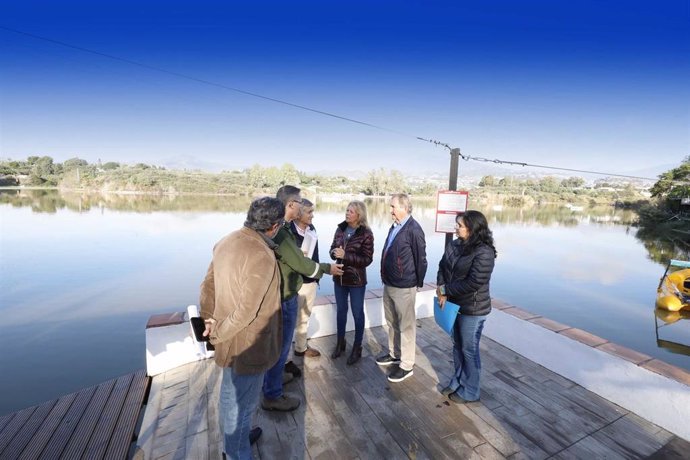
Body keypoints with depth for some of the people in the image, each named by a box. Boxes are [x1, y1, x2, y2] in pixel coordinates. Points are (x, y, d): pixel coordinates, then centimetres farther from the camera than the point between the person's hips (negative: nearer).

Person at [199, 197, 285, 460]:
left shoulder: (227, 242, -2)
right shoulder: (261, 256, -29)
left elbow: (208, 286, 6)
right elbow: (246, 310, -29)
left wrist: (209, 321, 14)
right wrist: (217, 332, -12)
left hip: (232, 340, 9)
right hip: (248, 344, -9)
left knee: (229, 396, 29)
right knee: (240, 404, 14)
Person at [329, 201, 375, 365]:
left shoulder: (366, 233, -14)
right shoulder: (340, 229, 0)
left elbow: (367, 259, -16)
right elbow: (333, 249, 7)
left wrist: (345, 255, -25)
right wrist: (334, 252, -17)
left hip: (356, 280, -5)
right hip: (339, 277, 5)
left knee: (357, 313, 11)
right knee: (341, 310, 19)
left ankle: (357, 347, 29)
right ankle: (340, 342, 38)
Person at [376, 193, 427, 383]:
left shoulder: (414, 230, -18)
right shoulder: (394, 226, 8)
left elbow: (421, 259, -13)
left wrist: (417, 283, -4)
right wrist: (385, 276, 14)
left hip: (404, 288, -8)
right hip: (388, 285, 9)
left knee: (406, 326, 7)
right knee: (392, 323, 22)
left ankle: (406, 365, 22)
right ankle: (394, 354, 41)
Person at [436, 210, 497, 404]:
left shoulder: (484, 252, -21)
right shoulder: (455, 245, 0)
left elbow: (473, 283, -25)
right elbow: (443, 267, 3)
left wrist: (445, 290, -17)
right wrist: (442, 289, -14)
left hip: (473, 309, -7)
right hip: (454, 304, 7)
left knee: (469, 350, 10)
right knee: (457, 346, 21)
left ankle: (470, 392, 30)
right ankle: (457, 381, 40)